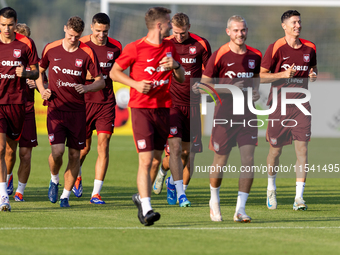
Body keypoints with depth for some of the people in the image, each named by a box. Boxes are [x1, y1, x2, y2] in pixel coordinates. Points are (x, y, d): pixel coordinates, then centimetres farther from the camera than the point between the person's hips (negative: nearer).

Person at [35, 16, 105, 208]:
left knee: (75, 154, 2)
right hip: (56, 108, -1)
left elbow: (101, 82, 0)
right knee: (57, 150, -16)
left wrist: (86, 88, -20)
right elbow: (39, 71, 17)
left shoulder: (87, 53, -3)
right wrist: (42, 90, -1)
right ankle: (54, 180, 15)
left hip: (77, 109, 1)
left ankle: (66, 195, 15)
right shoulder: (51, 49, 1)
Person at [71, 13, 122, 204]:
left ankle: (96, 193, -6)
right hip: (84, 101, -1)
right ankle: (77, 177, 41)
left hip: (106, 102, 1)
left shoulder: (115, 47, 2)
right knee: (84, 147, 7)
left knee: (103, 146, -8)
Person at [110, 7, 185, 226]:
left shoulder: (170, 48, 11)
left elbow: (181, 78, 17)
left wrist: (175, 65, -5)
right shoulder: (135, 48, -7)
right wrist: (135, 83, -15)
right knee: (146, 160, -14)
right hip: (141, 108, -6)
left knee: (156, 159, 10)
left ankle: (142, 196, 32)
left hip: (163, 108, 6)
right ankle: (146, 209, -16)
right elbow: (114, 72, 0)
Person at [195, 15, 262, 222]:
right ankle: (214, 201, 31)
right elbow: (204, 84, -4)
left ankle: (240, 209, -4)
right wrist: (228, 89, -17)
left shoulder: (255, 56, 7)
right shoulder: (219, 55, -6)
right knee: (220, 161, 4)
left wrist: (255, 90, 4)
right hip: (225, 114, -3)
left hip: (247, 114, 3)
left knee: (248, 160, -8)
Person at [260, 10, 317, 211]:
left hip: (301, 104, 2)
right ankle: (271, 188, 33)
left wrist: (313, 74, 0)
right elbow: (261, 75, -5)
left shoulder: (309, 48, 7)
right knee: (275, 149, 6)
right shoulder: (276, 48, -5)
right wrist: (284, 74, -18)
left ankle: (299, 197, -10)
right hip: (279, 104, -2)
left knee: (302, 147, -9)